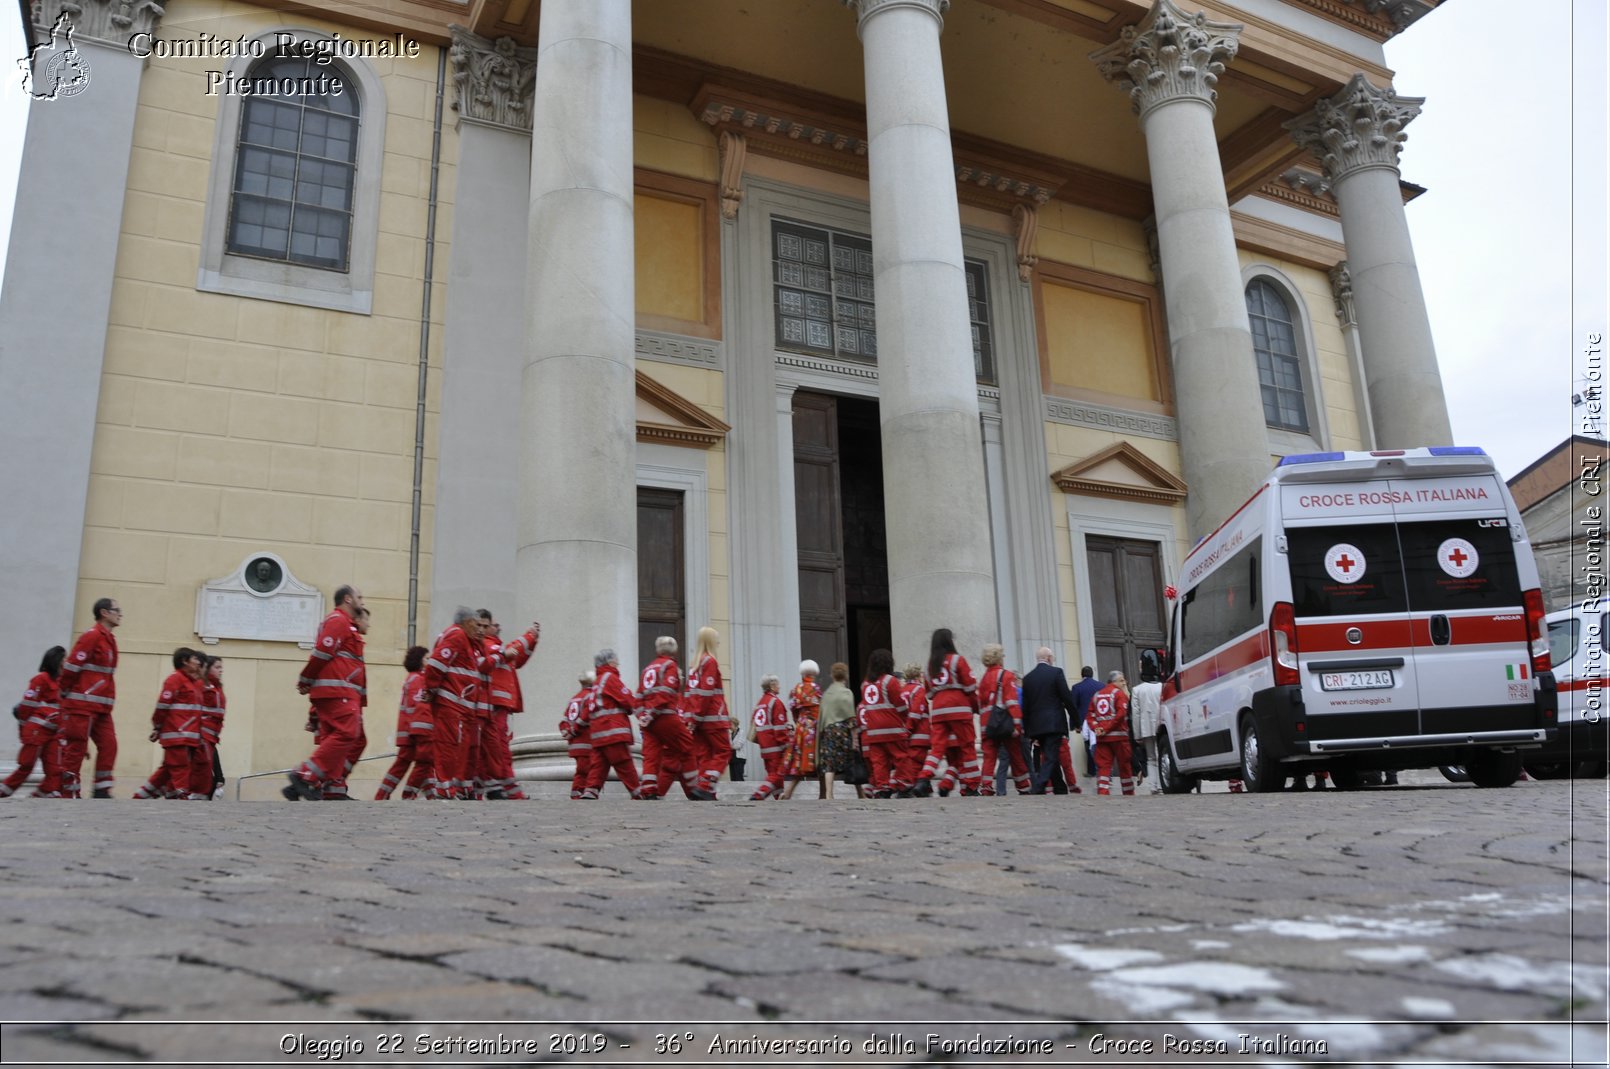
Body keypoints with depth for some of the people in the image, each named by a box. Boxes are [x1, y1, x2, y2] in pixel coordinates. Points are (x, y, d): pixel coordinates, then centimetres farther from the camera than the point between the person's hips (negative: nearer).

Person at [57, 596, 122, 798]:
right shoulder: (91, 637, -11)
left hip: (101, 708, 8)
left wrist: (107, 701, 16)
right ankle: (69, 793, 5)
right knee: (76, 748, -2)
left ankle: (102, 791, 4)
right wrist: (66, 695, -5)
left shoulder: (109, 640, 17)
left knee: (109, 746, 2)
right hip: (82, 705, -8)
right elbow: (71, 667, -14)